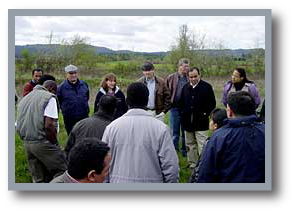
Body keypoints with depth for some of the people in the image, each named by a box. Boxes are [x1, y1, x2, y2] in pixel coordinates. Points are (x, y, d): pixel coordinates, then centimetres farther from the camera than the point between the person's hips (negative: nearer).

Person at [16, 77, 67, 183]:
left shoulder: (24, 99, 19)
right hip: (43, 143, -8)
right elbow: (49, 125, -18)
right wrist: (55, 144, -7)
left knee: (38, 179, 14)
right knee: (61, 171, 0)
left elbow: (19, 127, 17)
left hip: (27, 143, 8)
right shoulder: (49, 97, -6)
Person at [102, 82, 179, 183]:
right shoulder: (160, 128, -9)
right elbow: (171, 167, -10)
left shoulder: (111, 127, -3)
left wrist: (105, 181, 15)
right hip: (151, 181, -2)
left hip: (118, 181, 2)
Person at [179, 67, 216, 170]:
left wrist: (205, 114, -8)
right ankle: (192, 164, 26)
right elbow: (181, 102, 20)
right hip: (188, 122, 5)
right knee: (190, 144, 14)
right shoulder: (185, 87, 11)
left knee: (202, 145, -7)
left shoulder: (207, 87, -2)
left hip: (200, 122, -5)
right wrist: (183, 113, 8)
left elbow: (212, 103, 0)